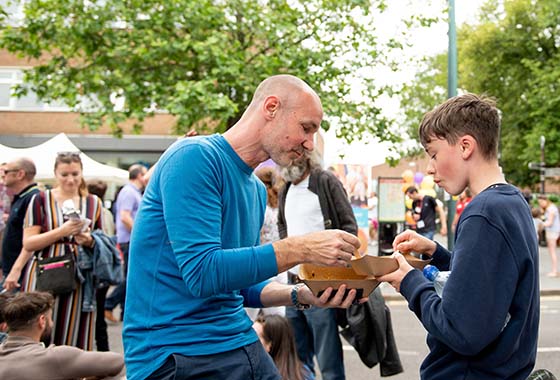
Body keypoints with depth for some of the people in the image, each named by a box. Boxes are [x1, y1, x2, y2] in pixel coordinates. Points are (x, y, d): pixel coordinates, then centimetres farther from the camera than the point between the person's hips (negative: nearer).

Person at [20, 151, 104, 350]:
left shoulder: (93, 202, 11)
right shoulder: (40, 200, 3)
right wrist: (61, 231, -15)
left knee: (75, 339, 3)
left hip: (80, 279, 2)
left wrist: (89, 241, -6)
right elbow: (28, 243, -3)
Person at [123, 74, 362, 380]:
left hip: (242, 342, 8)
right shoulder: (195, 157, -15)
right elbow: (201, 274, -23)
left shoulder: (257, 190, 11)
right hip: (177, 355, -8)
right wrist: (300, 249, -21)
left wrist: (300, 295, -1)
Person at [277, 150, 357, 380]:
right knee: (297, 356, 15)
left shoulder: (326, 182, -5)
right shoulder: (285, 191, 15)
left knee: (329, 360, -3)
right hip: (293, 283, 7)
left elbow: (349, 225, -7)